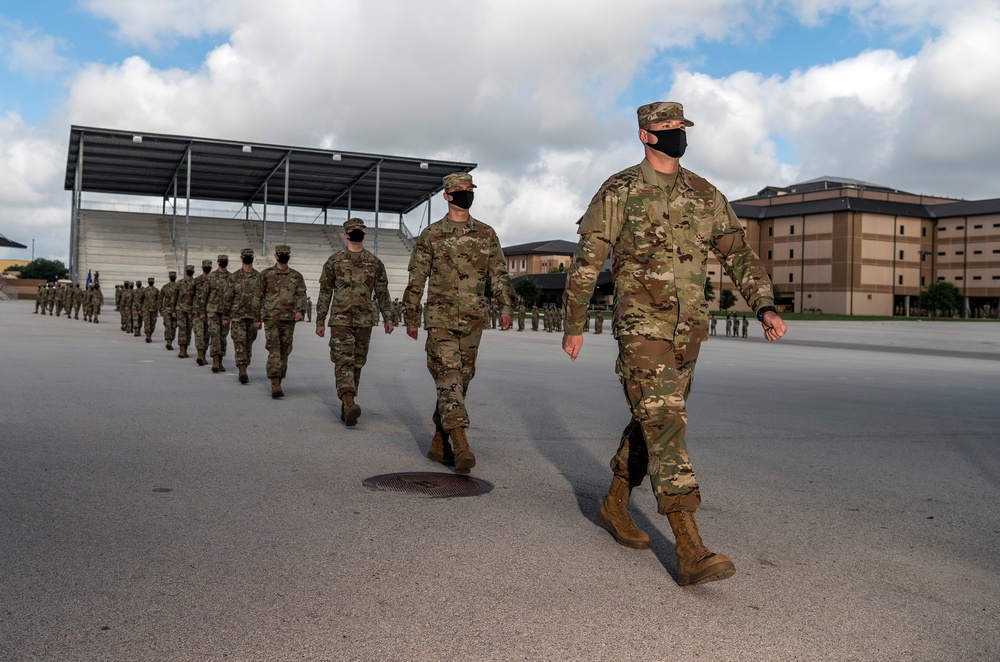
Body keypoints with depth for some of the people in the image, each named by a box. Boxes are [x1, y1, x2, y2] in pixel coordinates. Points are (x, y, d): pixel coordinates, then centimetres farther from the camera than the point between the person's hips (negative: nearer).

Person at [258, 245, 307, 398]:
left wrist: (300, 311, -16)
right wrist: (257, 317, 6)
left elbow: (301, 295, 2)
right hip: (271, 318, -2)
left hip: (289, 319, 2)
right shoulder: (266, 274, 8)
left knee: (284, 352, 7)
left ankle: (278, 383, 19)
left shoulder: (296, 276, 11)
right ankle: (275, 385, -18)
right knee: (274, 351, -12)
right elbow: (259, 296, 10)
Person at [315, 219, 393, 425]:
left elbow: (382, 292, 12)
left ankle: (346, 406, 15)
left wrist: (387, 318, 4)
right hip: (340, 319, -2)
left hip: (364, 321, 2)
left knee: (357, 363, 6)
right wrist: (320, 321, 5)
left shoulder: (375, 263, 10)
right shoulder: (334, 261, 5)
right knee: (344, 361, -15)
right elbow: (325, 292, 7)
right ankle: (349, 405, -28)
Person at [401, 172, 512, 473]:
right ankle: (461, 445, -22)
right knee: (449, 376, -15)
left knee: (461, 379, 6)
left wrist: (505, 306, -5)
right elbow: (416, 279, 6)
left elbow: (499, 273, 9)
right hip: (441, 318, -3)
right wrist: (411, 317, 4)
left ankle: (439, 442, 18)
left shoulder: (486, 233, 11)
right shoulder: (431, 234, 3)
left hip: (473, 320, 4)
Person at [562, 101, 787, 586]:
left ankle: (615, 505, 35)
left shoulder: (705, 196, 10)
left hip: (688, 329, 6)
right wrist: (573, 326, -1)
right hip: (641, 327, -6)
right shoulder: (619, 192, -4)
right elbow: (586, 262, -2)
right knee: (665, 425, -14)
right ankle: (690, 553, -17)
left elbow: (739, 255, 7)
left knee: (653, 421, 15)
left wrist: (765, 308, -8)